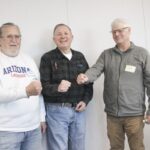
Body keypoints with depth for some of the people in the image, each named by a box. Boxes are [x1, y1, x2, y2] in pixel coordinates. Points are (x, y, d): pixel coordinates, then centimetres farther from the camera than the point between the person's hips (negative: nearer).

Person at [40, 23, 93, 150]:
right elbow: (43, 85, -10)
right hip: (57, 110, -4)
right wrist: (57, 88, -30)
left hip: (79, 110, 5)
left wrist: (85, 100, -1)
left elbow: (89, 81, 12)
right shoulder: (48, 58, -3)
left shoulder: (80, 57, 11)